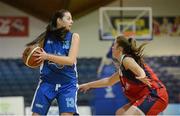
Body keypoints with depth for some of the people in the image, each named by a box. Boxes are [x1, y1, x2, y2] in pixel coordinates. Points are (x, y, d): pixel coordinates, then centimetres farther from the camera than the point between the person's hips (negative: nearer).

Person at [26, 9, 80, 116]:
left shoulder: (74, 37, -3)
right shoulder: (46, 36, 2)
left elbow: (71, 60, -17)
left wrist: (48, 56, -25)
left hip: (67, 84, -2)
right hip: (47, 82, 2)